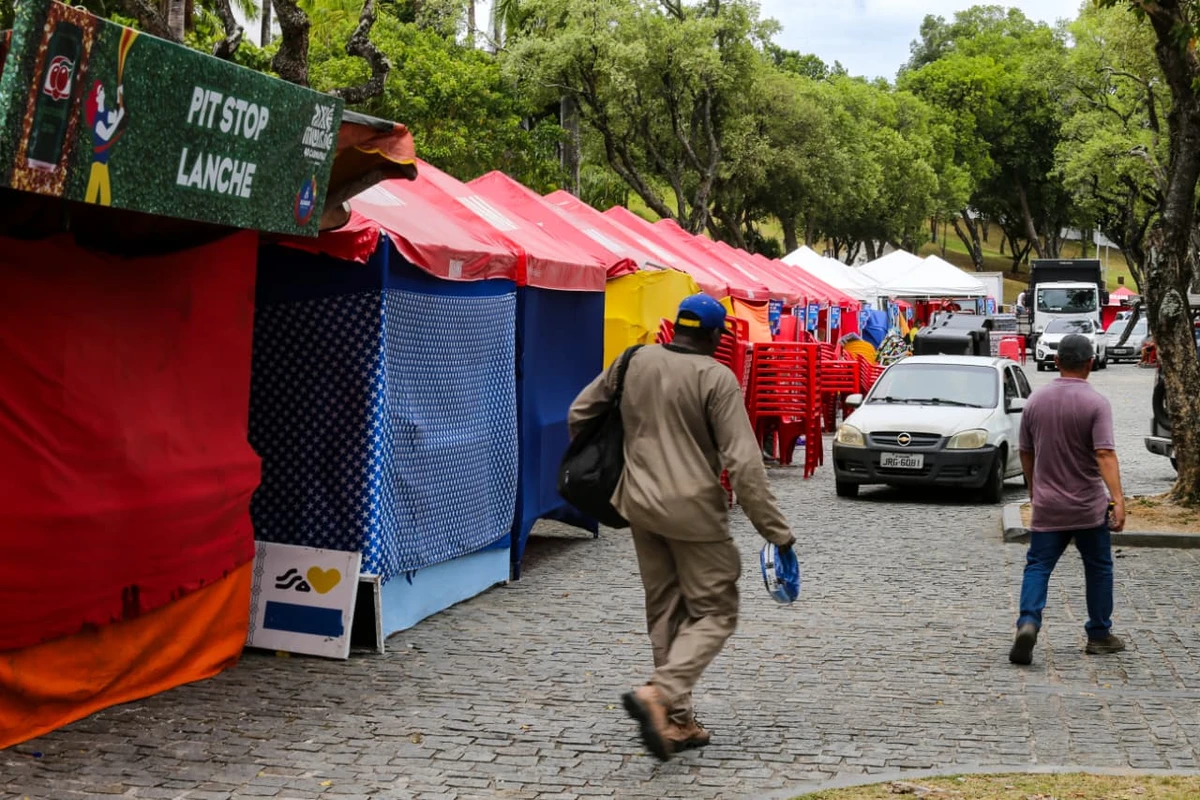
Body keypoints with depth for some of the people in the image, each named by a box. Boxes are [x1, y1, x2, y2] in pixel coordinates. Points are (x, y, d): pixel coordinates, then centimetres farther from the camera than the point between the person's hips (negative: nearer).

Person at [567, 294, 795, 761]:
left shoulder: (635, 362, 5)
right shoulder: (716, 378, -11)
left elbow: (579, 414, 14)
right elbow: (743, 462, -17)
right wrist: (775, 530, -13)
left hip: (640, 505, 6)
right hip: (693, 511, -6)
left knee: (665, 612, 16)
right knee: (714, 613, 4)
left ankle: (677, 721, 18)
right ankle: (660, 694, -17)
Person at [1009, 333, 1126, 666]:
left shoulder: (1037, 399, 2)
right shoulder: (1095, 403, -11)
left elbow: (1026, 452, 11)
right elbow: (1105, 454, -21)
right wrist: (1118, 499, -24)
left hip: (1047, 507, 3)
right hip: (1089, 507, -2)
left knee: (1038, 567, 2)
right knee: (1098, 568, 13)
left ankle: (1028, 622, -20)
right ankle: (1099, 635, 22)